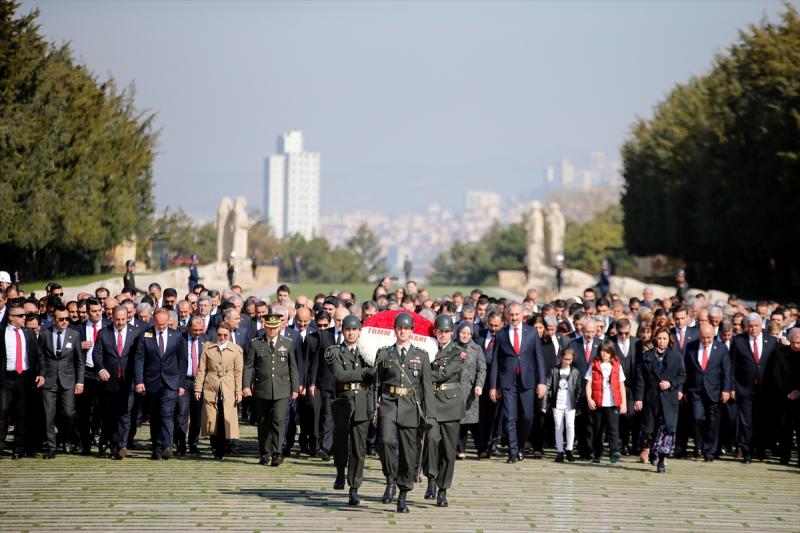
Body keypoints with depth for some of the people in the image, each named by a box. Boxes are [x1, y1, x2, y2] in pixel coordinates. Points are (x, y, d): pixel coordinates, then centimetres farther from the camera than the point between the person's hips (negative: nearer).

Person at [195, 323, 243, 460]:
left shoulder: (236, 350, 6)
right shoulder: (207, 347, 8)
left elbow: (238, 372, 6)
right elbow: (201, 370, 7)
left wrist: (238, 392, 0)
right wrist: (198, 389, 1)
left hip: (228, 390, -1)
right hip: (210, 389, 1)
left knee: (225, 421, -4)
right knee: (211, 421, -2)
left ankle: (220, 451, 7)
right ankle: (215, 448, 12)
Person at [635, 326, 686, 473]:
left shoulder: (676, 355, 4)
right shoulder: (647, 356, 4)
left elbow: (682, 375, 6)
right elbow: (641, 378, 1)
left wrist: (671, 383, -12)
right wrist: (639, 398, -5)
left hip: (669, 397, -1)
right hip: (651, 397, 1)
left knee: (667, 428, -8)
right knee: (649, 428, 6)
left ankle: (661, 460, -6)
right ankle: (650, 451, 32)